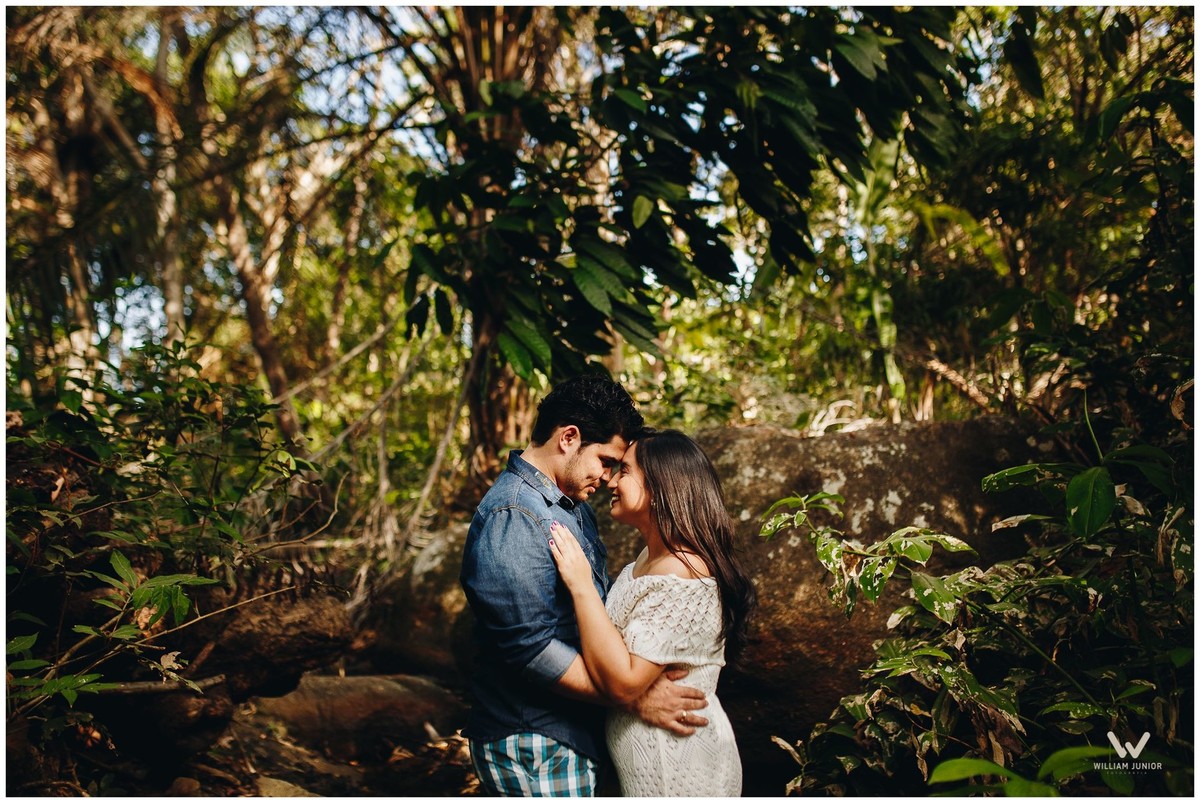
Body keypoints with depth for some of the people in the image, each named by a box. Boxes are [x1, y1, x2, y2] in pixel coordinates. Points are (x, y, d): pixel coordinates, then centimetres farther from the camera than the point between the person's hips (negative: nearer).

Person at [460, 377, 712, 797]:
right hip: (532, 748, -9)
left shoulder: (571, 503, 12)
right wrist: (634, 698, -23)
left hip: (576, 732, 9)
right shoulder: (512, 518, -21)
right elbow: (531, 648, -26)